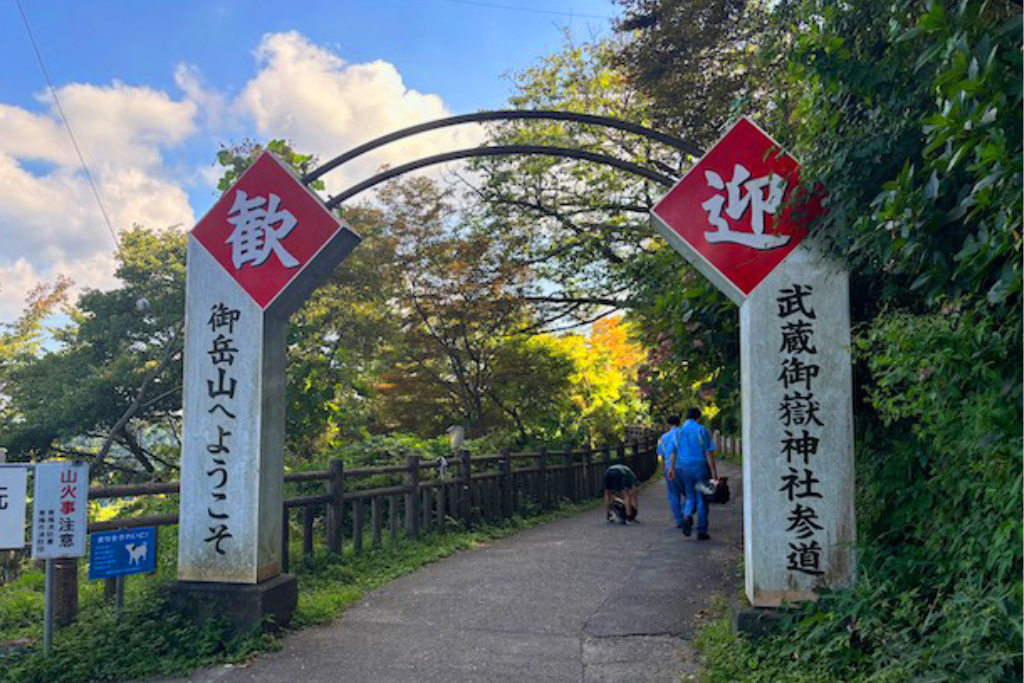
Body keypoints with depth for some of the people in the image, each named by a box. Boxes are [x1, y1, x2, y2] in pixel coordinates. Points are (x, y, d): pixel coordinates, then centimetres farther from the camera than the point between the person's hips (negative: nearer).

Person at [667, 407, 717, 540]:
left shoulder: (678, 432, 5)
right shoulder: (702, 431, -5)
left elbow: (673, 452, 7)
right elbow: (709, 452, -8)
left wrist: (672, 468, 15)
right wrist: (713, 471, -8)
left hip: (684, 468, 3)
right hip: (700, 467, -3)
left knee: (690, 496, 16)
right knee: (701, 499, 4)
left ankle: (687, 516, -14)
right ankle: (701, 531, 5)